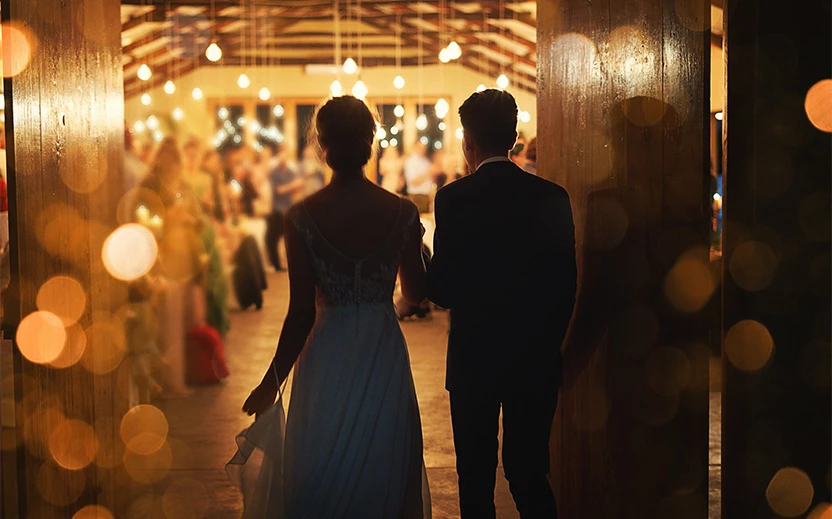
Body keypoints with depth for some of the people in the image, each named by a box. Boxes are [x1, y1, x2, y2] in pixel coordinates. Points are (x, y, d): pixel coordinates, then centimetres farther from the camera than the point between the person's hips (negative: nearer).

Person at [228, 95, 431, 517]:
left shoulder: (302, 217, -12)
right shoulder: (402, 212, -7)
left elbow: (301, 314, -10)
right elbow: (416, 292, 5)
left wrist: (271, 382, 1)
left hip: (327, 359, -1)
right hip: (384, 356, 2)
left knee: (320, 481, 14)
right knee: (384, 473, 18)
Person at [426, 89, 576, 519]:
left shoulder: (454, 198, -11)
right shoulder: (552, 196, -2)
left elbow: (441, 290, -13)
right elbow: (567, 285, 1)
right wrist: (548, 342, 14)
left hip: (474, 358, -3)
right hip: (536, 358, 3)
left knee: (476, 480, 9)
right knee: (530, 474, 11)